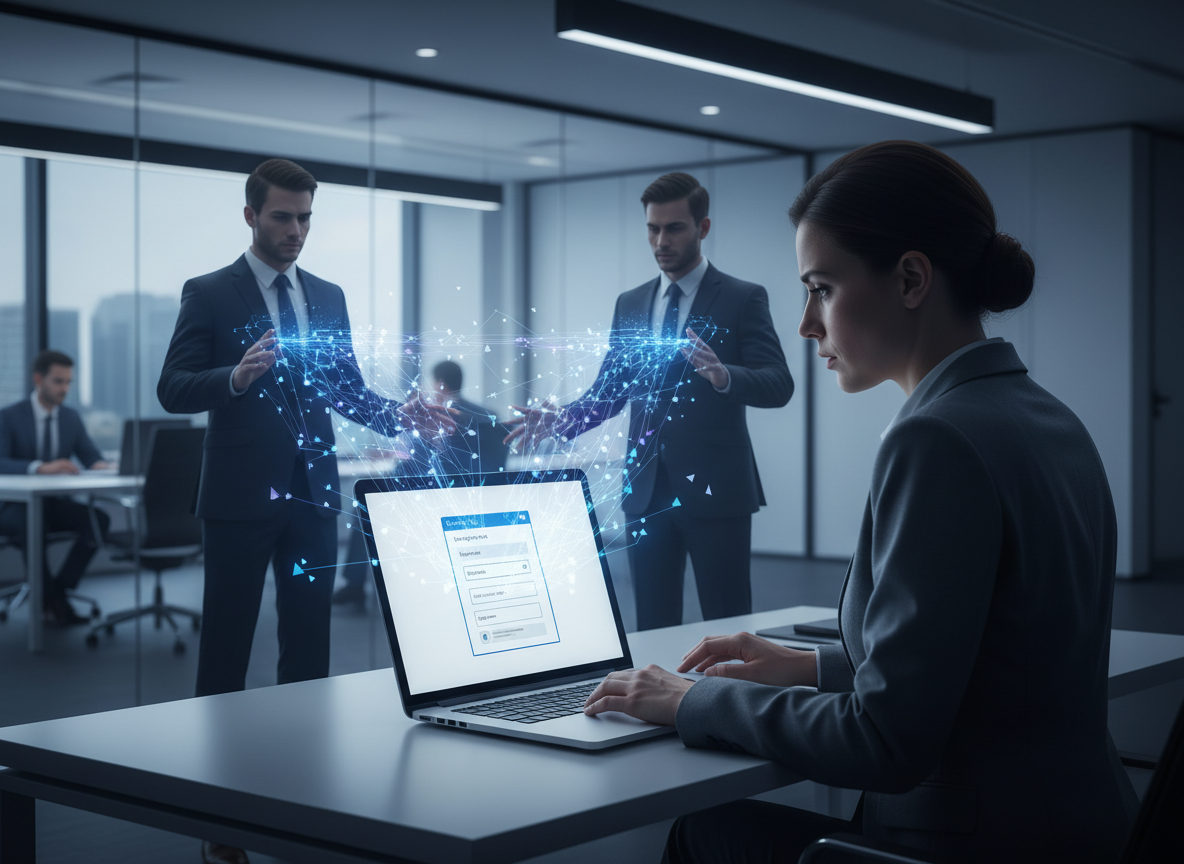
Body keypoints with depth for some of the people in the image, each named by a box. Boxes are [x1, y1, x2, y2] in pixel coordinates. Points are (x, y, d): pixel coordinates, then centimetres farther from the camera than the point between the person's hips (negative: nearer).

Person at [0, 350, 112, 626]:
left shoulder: (71, 417, 8)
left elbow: (91, 456, 6)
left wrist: (101, 466, -21)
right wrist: (41, 467, -37)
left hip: (56, 504, 5)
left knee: (100, 519, -24)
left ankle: (59, 589, -16)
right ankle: (52, 599, -22)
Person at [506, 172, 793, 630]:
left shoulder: (743, 299, -1)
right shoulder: (630, 305, 14)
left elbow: (779, 385, -10)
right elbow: (609, 390, 15)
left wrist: (724, 376, -30)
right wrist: (563, 420, -4)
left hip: (715, 490, -4)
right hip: (647, 491, 4)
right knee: (654, 626, 9)